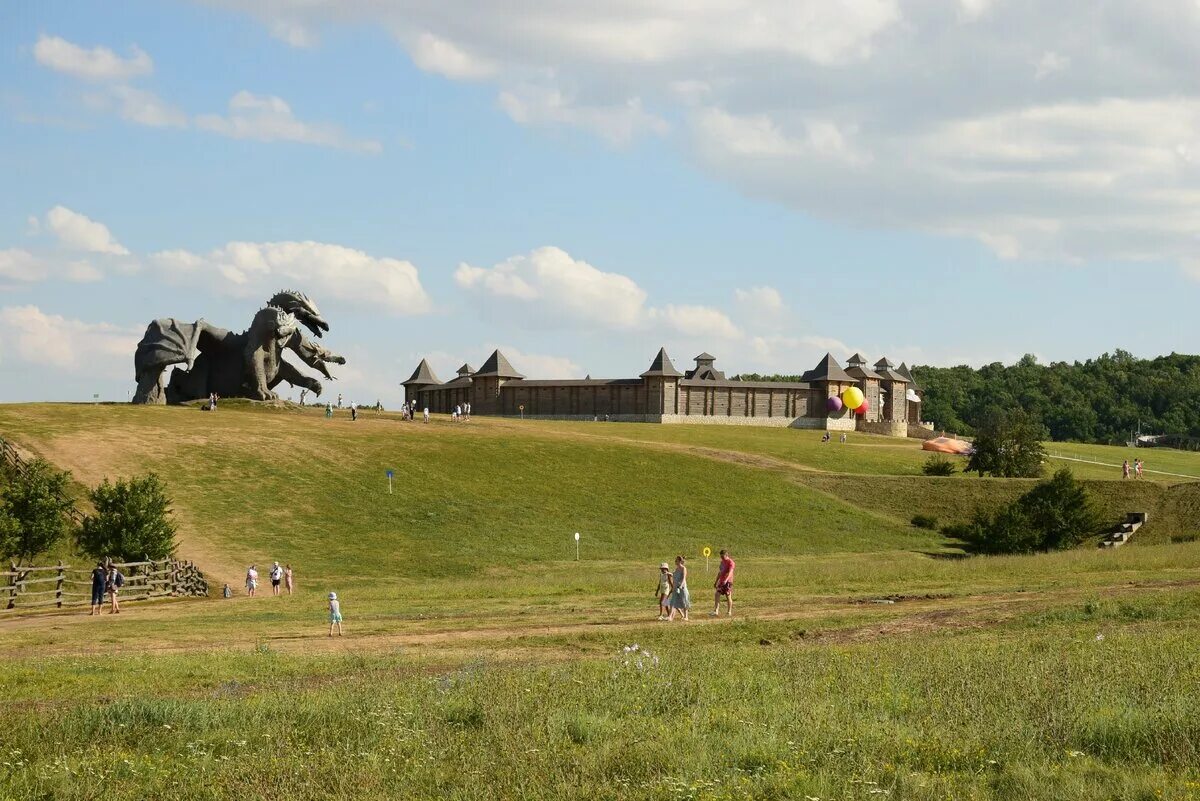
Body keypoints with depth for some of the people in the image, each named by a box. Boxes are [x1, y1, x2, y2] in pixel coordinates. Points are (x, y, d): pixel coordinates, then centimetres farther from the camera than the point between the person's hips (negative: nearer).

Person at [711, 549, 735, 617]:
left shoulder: (730, 562, -10)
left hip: (728, 581, -8)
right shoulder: (722, 562, 16)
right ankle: (716, 611, -10)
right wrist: (716, 582, 25)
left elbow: (730, 572, -23)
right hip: (721, 581, 8)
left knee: (728, 596, 0)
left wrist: (726, 580, -38)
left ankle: (729, 612, 11)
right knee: (717, 595, -5)